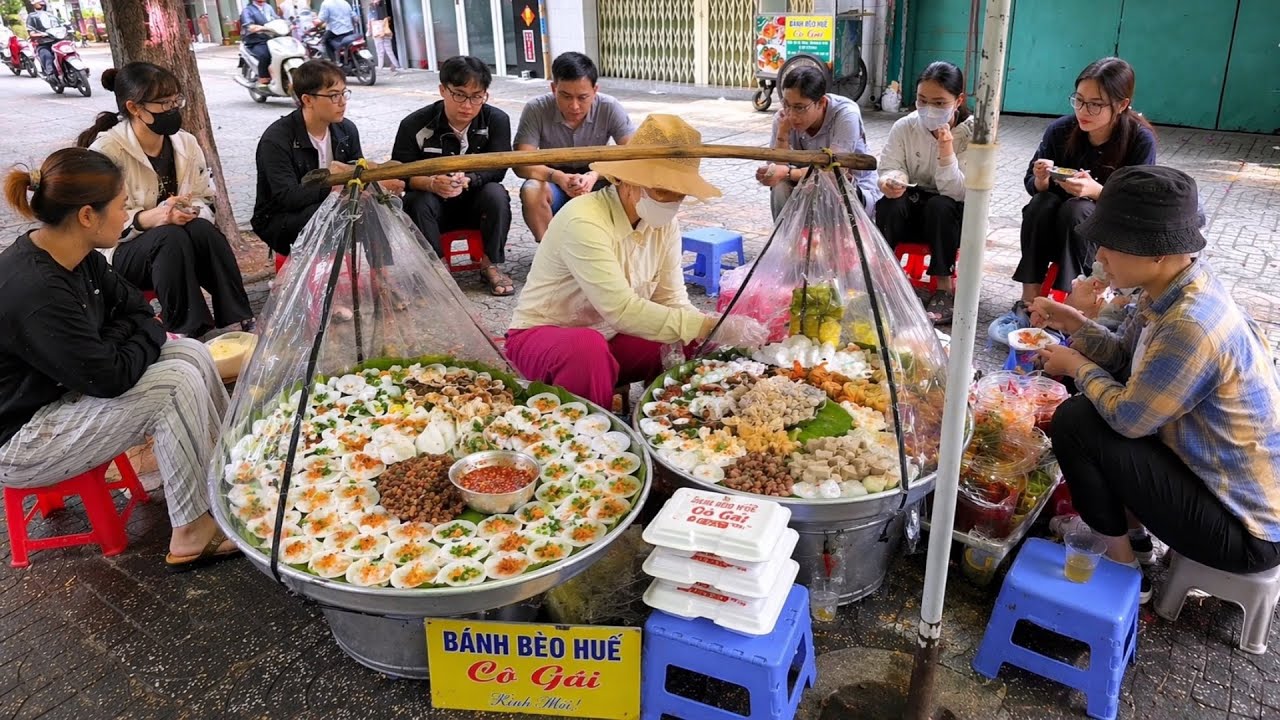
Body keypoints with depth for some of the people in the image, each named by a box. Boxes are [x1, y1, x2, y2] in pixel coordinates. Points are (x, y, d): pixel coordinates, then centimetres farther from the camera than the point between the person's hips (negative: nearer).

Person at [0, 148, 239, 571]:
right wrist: (145, 340, -10)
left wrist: (112, 344, -11)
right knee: (176, 384, -22)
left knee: (193, 353, -3)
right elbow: (109, 377, -28)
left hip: (63, 391, 9)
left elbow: (134, 308, 8)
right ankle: (192, 535, -12)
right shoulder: (36, 293, -32)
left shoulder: (77, 258, -4)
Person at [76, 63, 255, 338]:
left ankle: (240, 323, -31)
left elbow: (206, 200, 5)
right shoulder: (105, 150, -14)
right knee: (172, 237, -36)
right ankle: (188, 334, -35)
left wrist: (193, 213, -19)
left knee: (204, 230, -30)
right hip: (122, 251, -4)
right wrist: (149, 218, -33)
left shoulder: (186, 143, 3)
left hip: (183, 238, 4)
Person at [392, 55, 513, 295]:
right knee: (417, 201, -31)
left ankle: (490, 264, -13)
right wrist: (432, 183, -40)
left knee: (496, 194, -30)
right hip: (435, 205, 0)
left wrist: (466, 181, -40)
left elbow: (497, 168, -18)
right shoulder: (415, 124, -13)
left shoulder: (497, 120, -10)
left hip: (477, 204, 0)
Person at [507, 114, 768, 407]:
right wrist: (711, 327, -38)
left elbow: (673, 301, -8)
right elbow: (621, 309, -36)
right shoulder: (584, 221, -29)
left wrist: (723, 333, -27)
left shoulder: (665, 225, -7)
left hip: (608, 337, 6)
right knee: (587, 347, -39)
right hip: (542, 335, -6)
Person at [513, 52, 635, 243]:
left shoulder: (609, 108, -18)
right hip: (553, 181, 0)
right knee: (531, 192, -33)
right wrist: (558, 177, -43)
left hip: (595, 183, 1)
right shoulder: (536, 109, -20)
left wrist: (595, 175, -40)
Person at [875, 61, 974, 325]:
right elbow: (890, 167, -9)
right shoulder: (904, 127, -7)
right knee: (889, 204, -30)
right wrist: (890, 181, -33)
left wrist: (946, 151, -34)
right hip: (913, 207, 2)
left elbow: (956, 192, -21)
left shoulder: (972, 134, -14)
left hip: (951, 215, -1)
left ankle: (944, 288, -23)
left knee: (939, 206, -35)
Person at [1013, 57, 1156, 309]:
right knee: (1042, 202, -28)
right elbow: (1032, 185, -2)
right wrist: (1041, 180, -27)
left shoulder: (1140, 140, -17)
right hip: (1056, 229, 3)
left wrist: (1097, 191, -35)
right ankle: (1029, 297, -27)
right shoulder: (1060, 130, -11)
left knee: (1076, 209, -32)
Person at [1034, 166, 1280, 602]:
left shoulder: (1191, 328, -33)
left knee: (1074, 421, -15)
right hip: (1211, 469, 9)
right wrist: (1075, 325, -2)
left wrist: (1078, 366, -5)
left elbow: (1127, 417, -21)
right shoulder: (1176, 289, -4)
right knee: (1096, 401, 13)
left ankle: (1123, 565, 6)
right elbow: (1126, 358, 11)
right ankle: (1132, 530, 24)